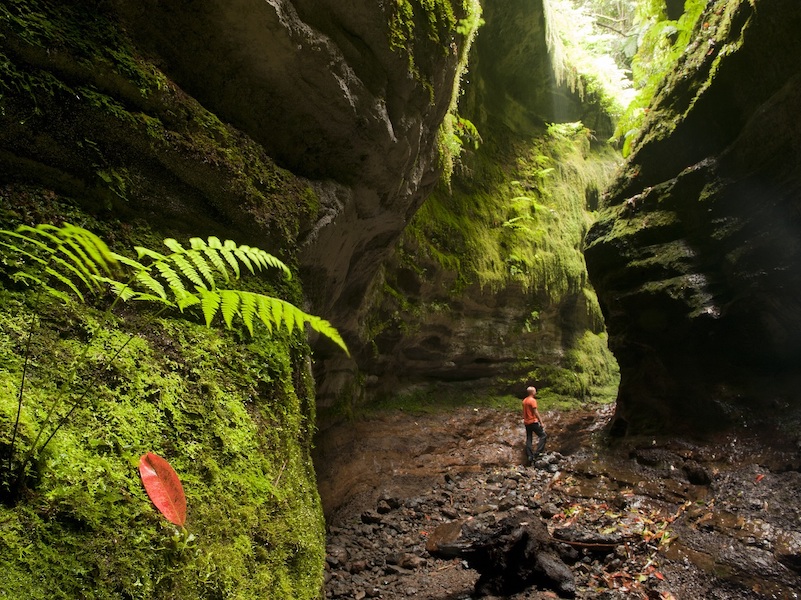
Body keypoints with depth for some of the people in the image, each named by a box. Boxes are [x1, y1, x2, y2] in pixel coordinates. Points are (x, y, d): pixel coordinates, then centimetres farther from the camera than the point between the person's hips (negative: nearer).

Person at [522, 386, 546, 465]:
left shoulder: (524, 400, 11)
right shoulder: (532, 400, -13)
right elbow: (535, 412, -16)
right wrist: (541, 421, -12)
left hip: (526, 422, 8)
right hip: (533, 422, -8)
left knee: (528, 440, 10)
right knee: (543, 435, 0)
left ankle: (530, 456, 8)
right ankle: (537, 453, -10)